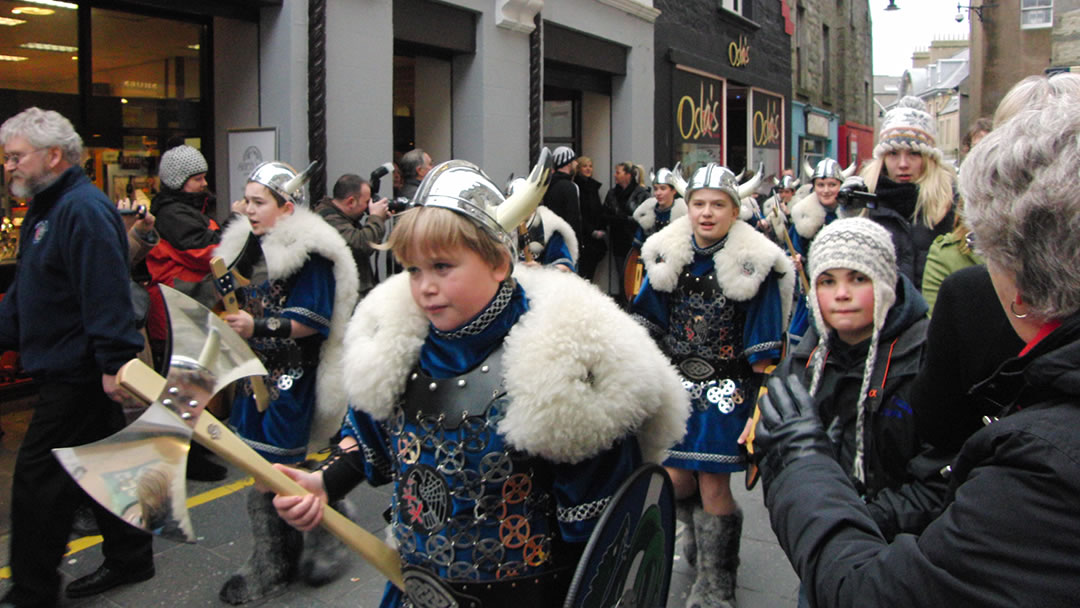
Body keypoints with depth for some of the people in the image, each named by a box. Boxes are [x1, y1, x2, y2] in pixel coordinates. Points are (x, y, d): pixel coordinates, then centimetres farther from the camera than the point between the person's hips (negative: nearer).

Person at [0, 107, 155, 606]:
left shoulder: (83, 209, -18)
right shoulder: (44, 211, 16)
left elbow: (107, 292, -26)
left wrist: (115, 361, -29)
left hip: (76, 373, -10)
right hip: (71, 372, 10)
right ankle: (129, 559, 30)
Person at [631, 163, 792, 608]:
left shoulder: (754, 263, -9)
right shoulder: (667, 255, 1)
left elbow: (764, 347, -6)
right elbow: (649, 320, 11)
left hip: (726, 387, -4)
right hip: (677, 383, 4)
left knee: (713, 484, -1)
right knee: (677, 479, 7)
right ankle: (712, 523, 43)